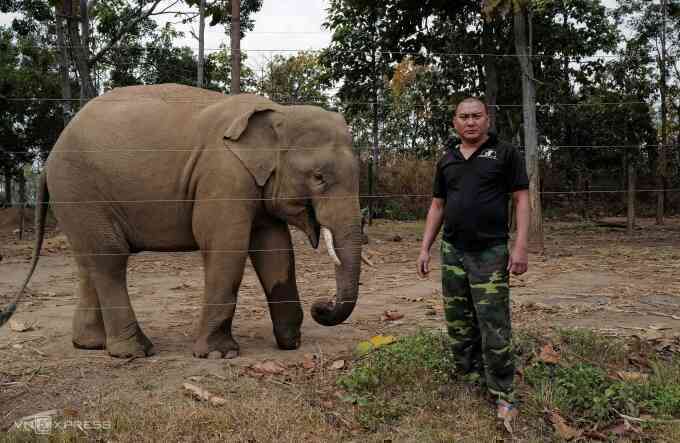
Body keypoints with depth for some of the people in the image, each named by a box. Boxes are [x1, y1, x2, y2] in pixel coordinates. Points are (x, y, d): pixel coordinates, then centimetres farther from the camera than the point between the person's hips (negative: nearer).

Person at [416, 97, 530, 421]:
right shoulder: (447, 160, 12)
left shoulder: (505, 153, 0)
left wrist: (521, 246, -13)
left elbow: (521, 199, -4)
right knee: (459, 323, 10)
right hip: (452, 252, 5)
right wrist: (425, 248, 9)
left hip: (491, 253, -5)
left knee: (494, 327, -4)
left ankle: (502, 394, 8)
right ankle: (469, 382, 24)